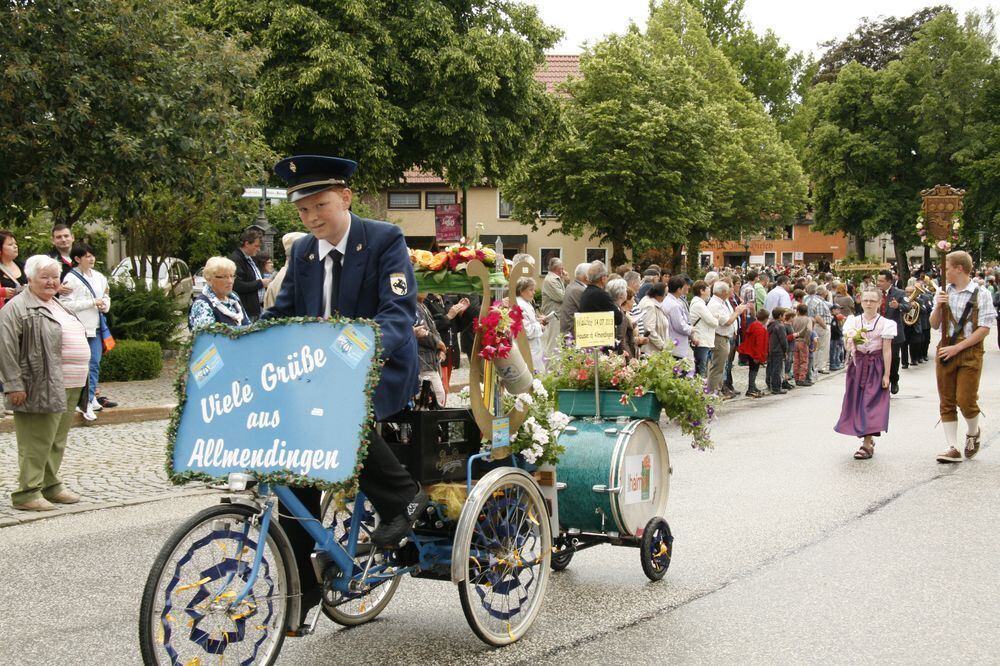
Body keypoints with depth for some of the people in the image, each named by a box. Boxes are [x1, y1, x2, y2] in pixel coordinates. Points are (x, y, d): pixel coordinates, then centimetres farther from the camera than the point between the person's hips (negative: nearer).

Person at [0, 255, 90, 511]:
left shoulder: (57, 306, 21)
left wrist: (80, 378, 26)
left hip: (69, 388, 9)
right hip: (41, 388, -9)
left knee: (56, 441, 15)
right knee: (36, 442, -6)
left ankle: (51, 485, 24)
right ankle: (27, 493, 0)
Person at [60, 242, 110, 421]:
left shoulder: (98, 277, 11)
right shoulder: (71, 278, -8)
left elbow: (106, 296, 23)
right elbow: (65, 304, -14)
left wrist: (105, 305, -1)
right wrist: (92, 303, -14)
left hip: (96, 327, 6)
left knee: (95, 364, 9)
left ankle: (90, 398, 20)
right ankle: (85, 402, -1)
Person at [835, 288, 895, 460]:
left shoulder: (885, 323, -3)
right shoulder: (853, 321, 4)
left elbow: (887, 350, -5)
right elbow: (847, 346, -3)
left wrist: (886, 375, -8)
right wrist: (851, 339, -27)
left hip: (875, 367, -3)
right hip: (857, 364, 3)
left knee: (871, 403, -7)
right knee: (857, 402, 5)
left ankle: (867, 444, -6)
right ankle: (868, 438, 20)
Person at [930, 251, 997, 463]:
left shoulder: (981, 294, -6)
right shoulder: (943, 292, 7)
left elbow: (984, 329, -10)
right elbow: (934, 325, 12)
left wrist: (957, 348, -15)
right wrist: (938, 306, -7)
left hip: (970, 351, -4)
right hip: (945, 349, 5)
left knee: (966, 400, -6)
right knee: (946, 402, 4)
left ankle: (973, 433, 25)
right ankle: (953, 449, 9)